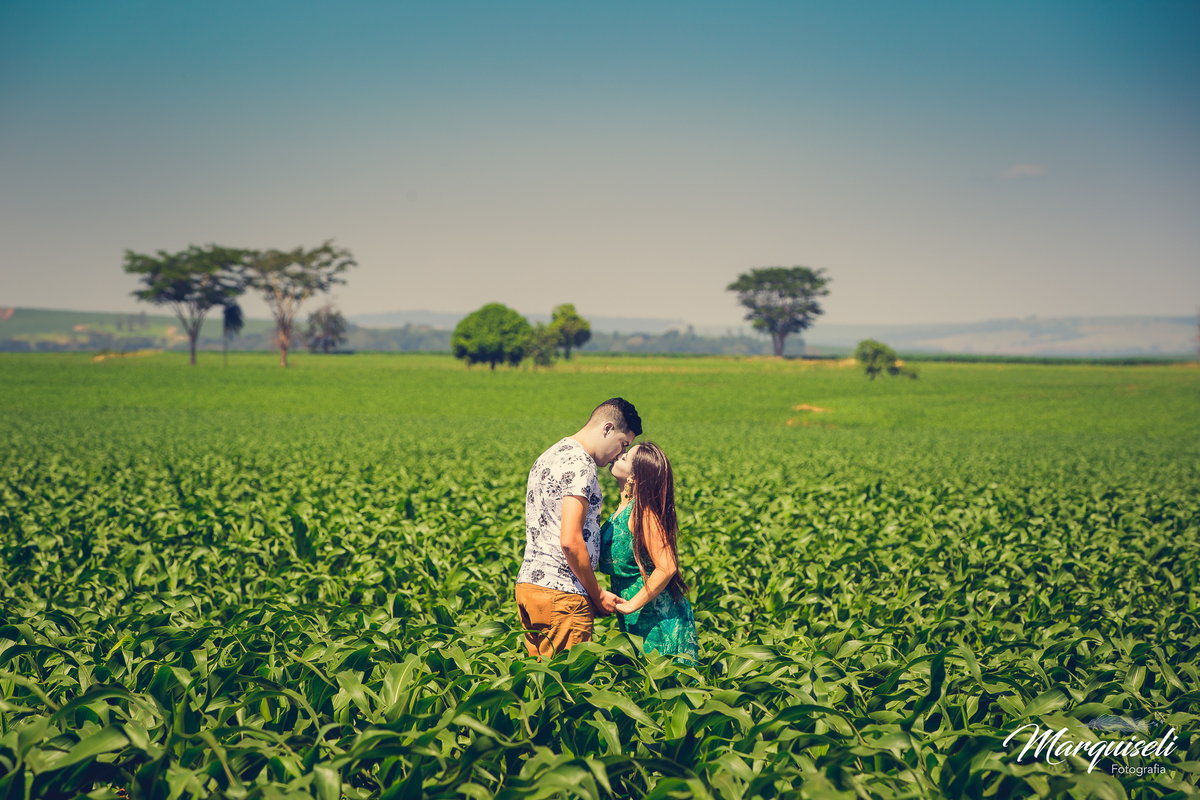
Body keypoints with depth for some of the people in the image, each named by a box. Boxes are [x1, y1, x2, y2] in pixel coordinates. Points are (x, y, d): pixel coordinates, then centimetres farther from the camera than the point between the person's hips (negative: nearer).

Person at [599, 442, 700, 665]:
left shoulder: (641, 513, -21)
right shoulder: (623, 508, 7)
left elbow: (666, 568, -27)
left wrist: (631, 605, -20)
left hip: (659, 620, -9)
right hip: (636, 622, 9)